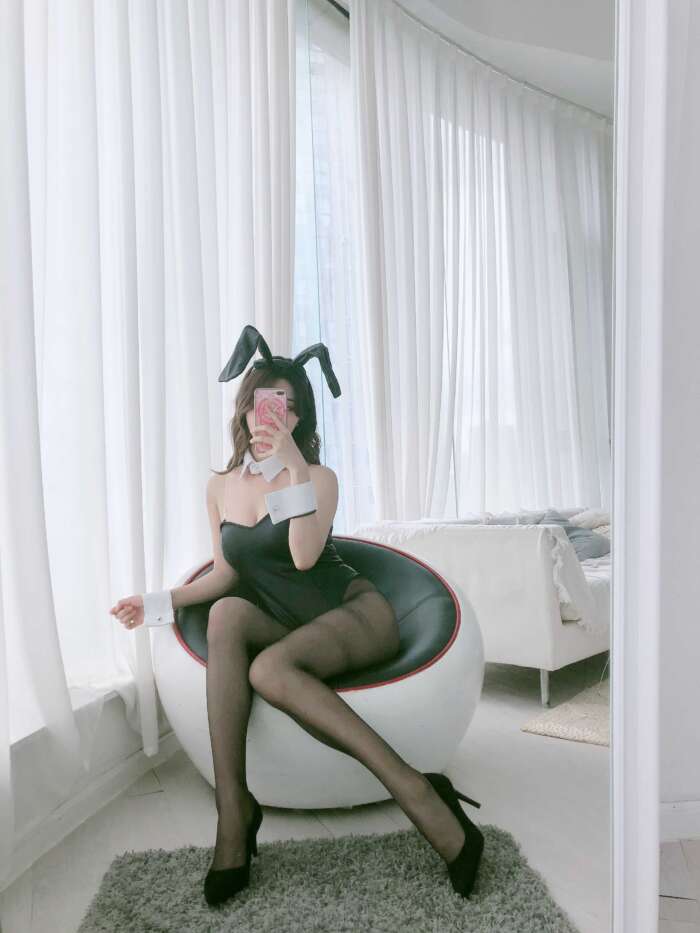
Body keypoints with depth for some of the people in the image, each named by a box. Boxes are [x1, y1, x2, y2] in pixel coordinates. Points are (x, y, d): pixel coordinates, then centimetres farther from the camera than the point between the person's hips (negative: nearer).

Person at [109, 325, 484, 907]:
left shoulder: (319, 478, -3)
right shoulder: (221, 486, 8)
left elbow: (304, 555, -20)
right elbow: (225, 573, 14)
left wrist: (295, 467, -22)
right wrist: (164, 601, 3)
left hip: (354, 613, -3)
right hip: (288, 627, 4)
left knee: (270, 669, -35)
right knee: (226, 614, -31)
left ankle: (415, 790, -30)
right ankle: (233, 810, -30)